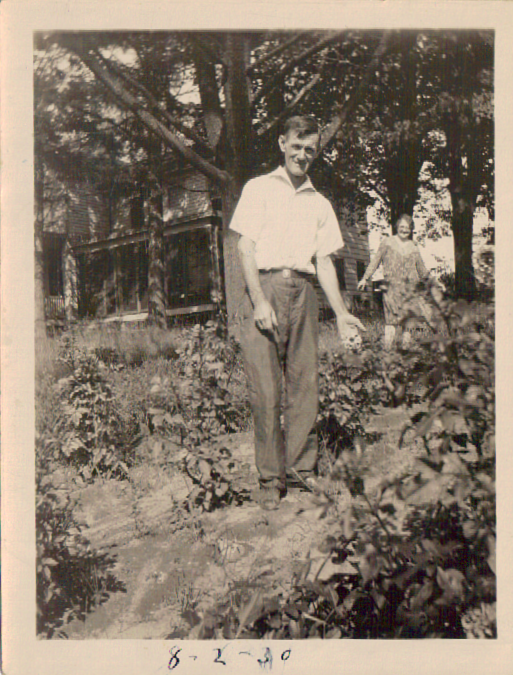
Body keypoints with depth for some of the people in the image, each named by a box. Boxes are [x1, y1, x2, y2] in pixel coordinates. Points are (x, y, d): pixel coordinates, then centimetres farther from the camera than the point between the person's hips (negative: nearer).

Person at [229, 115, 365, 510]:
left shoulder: (320, 203, 23)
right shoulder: (259, 188, 11)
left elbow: (324, 260, 18)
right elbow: (246, 248, 1)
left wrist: (341, 311, 6)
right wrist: (259, 300, -12)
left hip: (303, 292, 4)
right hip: (265, 287, -3)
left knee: (305, 382, 0)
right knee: (265, 388, -7)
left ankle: (301, 467, 11)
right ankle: (271, 479, 1)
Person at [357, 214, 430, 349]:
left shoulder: (413, 247, 15)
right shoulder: (387, 243, 5)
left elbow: (421, 268, 24)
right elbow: (376, 261, 6)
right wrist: (365, 278, 1)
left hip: (409, 289, 3)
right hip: (392, 287, -3)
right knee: (391, 318, -11)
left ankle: (406, 347, 10)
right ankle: (387, 348, -10)